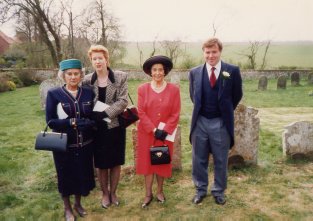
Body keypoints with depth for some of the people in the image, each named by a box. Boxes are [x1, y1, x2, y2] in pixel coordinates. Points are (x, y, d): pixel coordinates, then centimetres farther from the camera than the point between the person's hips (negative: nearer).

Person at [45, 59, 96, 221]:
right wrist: (72, 122, -25)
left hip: (85, 144, 3)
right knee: (66, 176, 13)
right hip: (64, 145, -2)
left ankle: (78, 203, 42)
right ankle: (67, 208, 38)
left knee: (83, 174, 15)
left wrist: (89, 122, -21)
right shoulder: (53, 94, -8)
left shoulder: (89, 93, 0)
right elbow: (50, 121, -12)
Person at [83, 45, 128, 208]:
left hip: (115, 126, -1)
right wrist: (92, 116, -14)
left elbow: (123, 101, -12)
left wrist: (105, 113, -21)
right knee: (101, 164, 11)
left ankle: (113, 192, 31)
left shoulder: (120, 77, -5)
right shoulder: (87, 80, 0)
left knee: (116, 162, 11)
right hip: (97, 128, 1)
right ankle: (105, 193, 32)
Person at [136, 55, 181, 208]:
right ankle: (148, 194, 22)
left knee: (162, 161, 12)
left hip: (165, 134, 0)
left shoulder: (173, 89, -3)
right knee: (147, 161, 8)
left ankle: (160, 191, 31)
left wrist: (164, 131, -14)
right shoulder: (142, 89, -2)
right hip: (147, 133, 0)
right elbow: (141, 113, -6)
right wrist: (154, 130, -14)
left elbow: (175, 114, -5)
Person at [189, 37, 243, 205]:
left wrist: (226, 111, 10)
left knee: (221, 160, 12)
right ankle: (200, 190, 31)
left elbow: (237, 95, 6)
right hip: (200, 122, 2)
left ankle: (219, 191, 30)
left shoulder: (232, 71, -5)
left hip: (221, 123, -1)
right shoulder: (195, 72, 1)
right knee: (199, 160, 13)